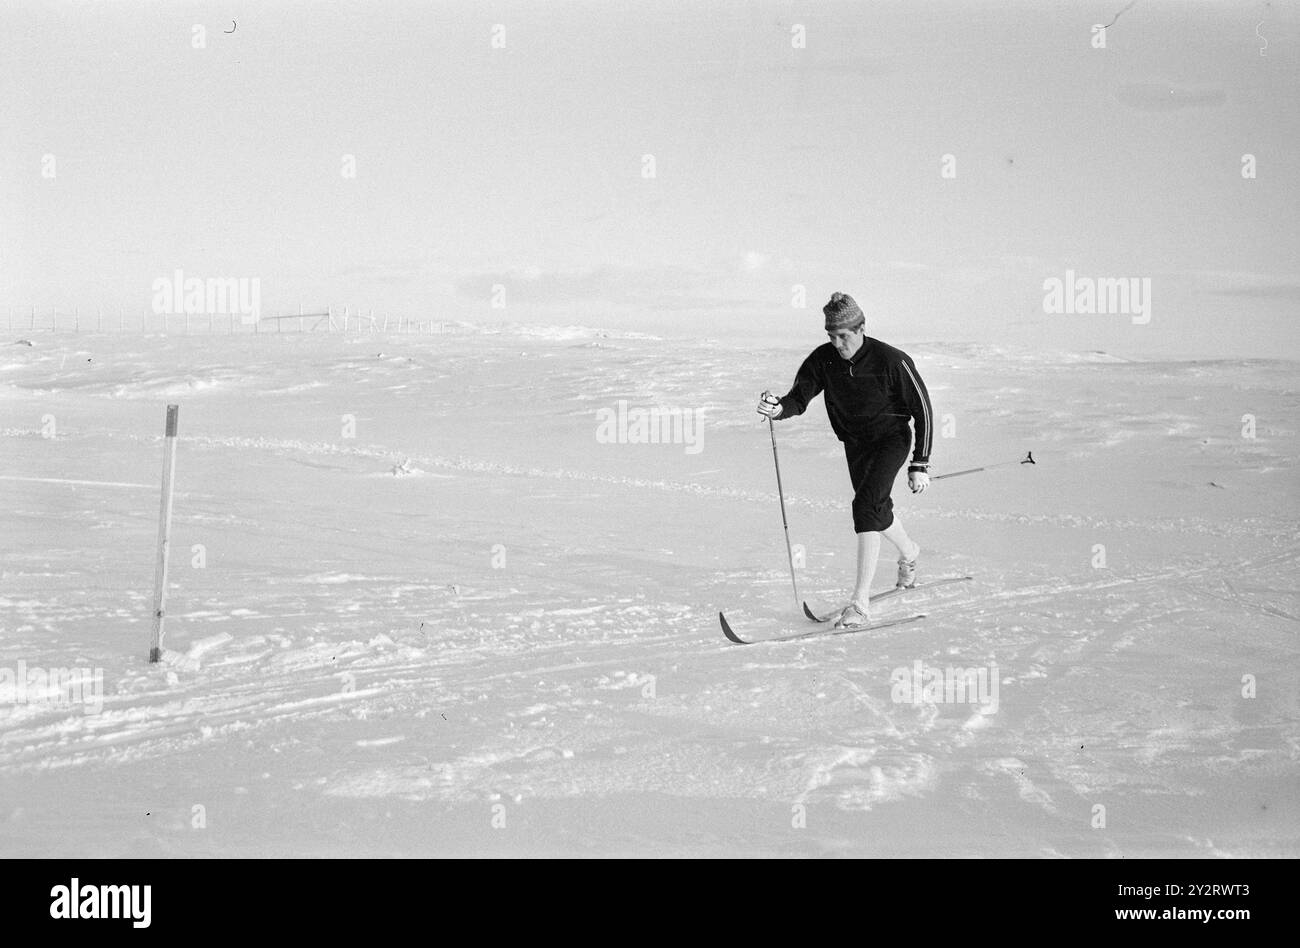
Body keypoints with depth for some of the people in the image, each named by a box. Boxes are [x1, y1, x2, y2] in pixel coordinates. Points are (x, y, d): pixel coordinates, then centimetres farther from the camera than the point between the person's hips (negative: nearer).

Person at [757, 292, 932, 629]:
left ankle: (861, 603, -24)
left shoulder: (891, 361, -25)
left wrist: (919, 466, -16)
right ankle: (908, 551, 58)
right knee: (877, 509, 22)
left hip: (891, 439, -6)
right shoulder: (823, 360, -14)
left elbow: (922, 410, -16)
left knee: (866, 506, -24)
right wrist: (778, 408, -42)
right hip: (855, 443, 6)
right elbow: (799, 398, -16)